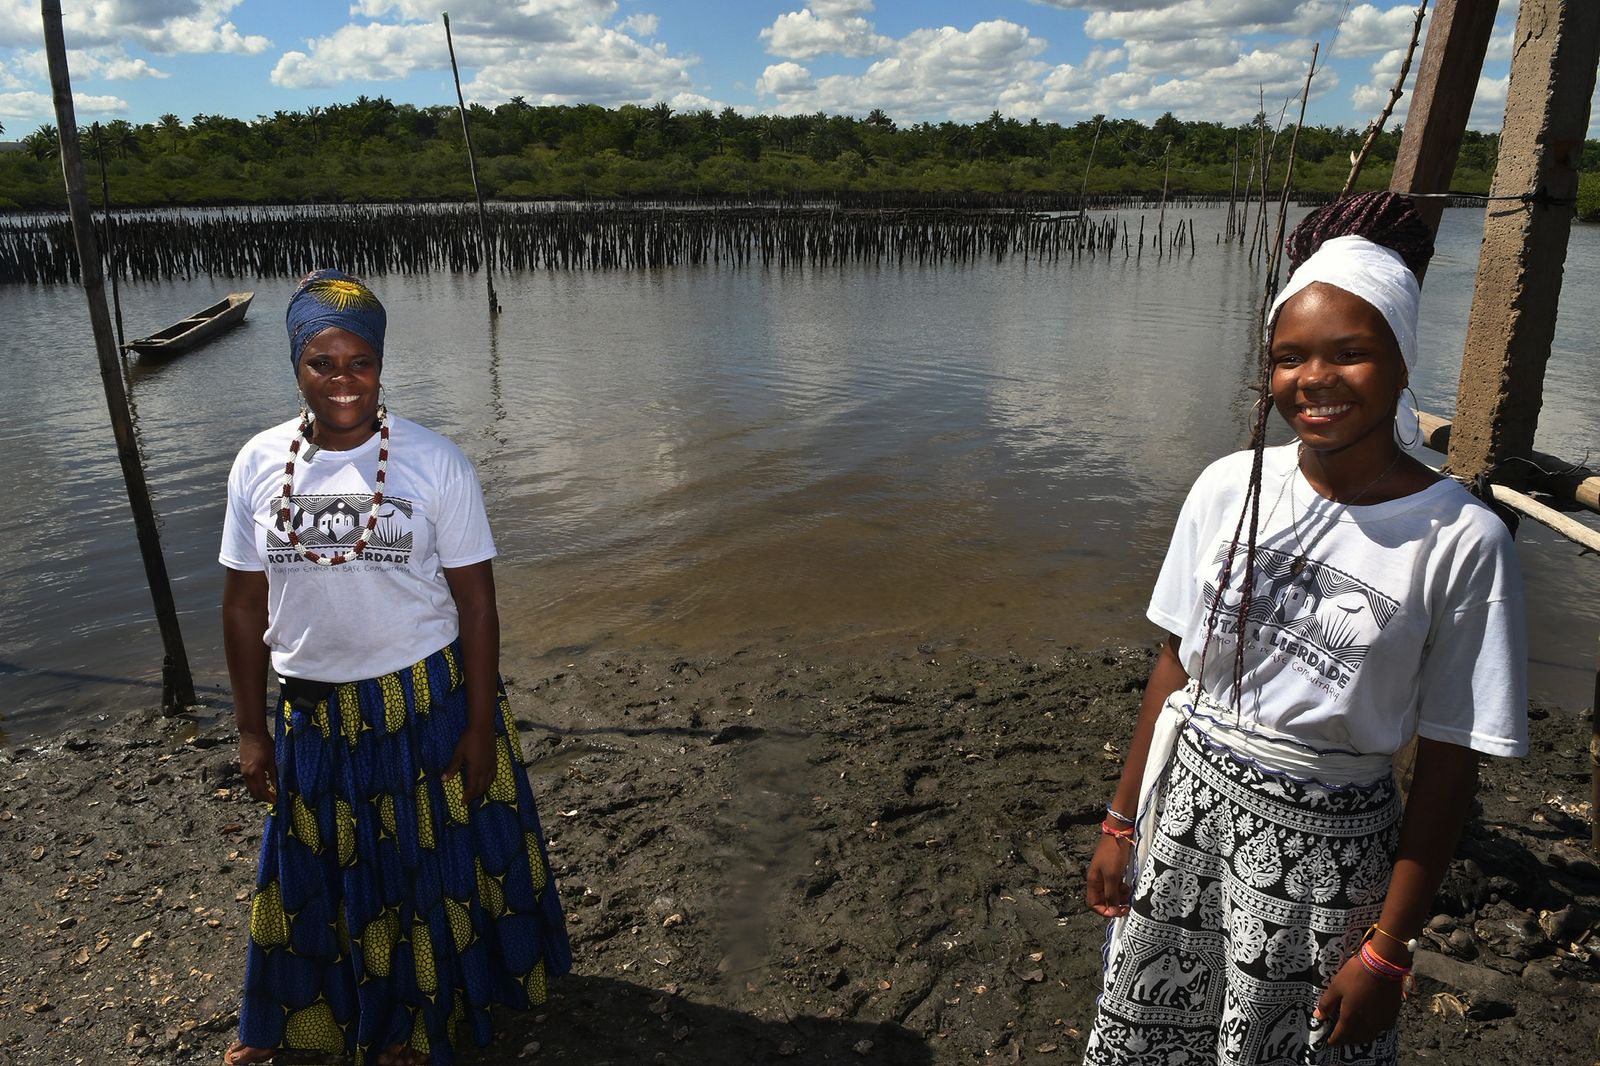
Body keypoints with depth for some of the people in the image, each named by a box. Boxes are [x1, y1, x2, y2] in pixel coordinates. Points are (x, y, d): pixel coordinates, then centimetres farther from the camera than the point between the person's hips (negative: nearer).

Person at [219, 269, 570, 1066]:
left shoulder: (436, 463, -13)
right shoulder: (260, 464, -4)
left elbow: (475, 605, -10)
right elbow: (244, 605, 2)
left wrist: (480, 727, -10)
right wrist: (250, 728, 4)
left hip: (426, 701, -2)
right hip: (312, 710, 3)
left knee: (429, 864, 14)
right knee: (315, 870, 21)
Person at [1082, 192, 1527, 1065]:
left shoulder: (1461, 542, -15)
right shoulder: (1229, 488, -5)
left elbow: (1448, 763, -10)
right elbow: (1176, 664, 2)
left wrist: (1390, 947, -7)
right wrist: (1121, 822, 5)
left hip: (1326, 850, -3)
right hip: (1183, 807, 3)